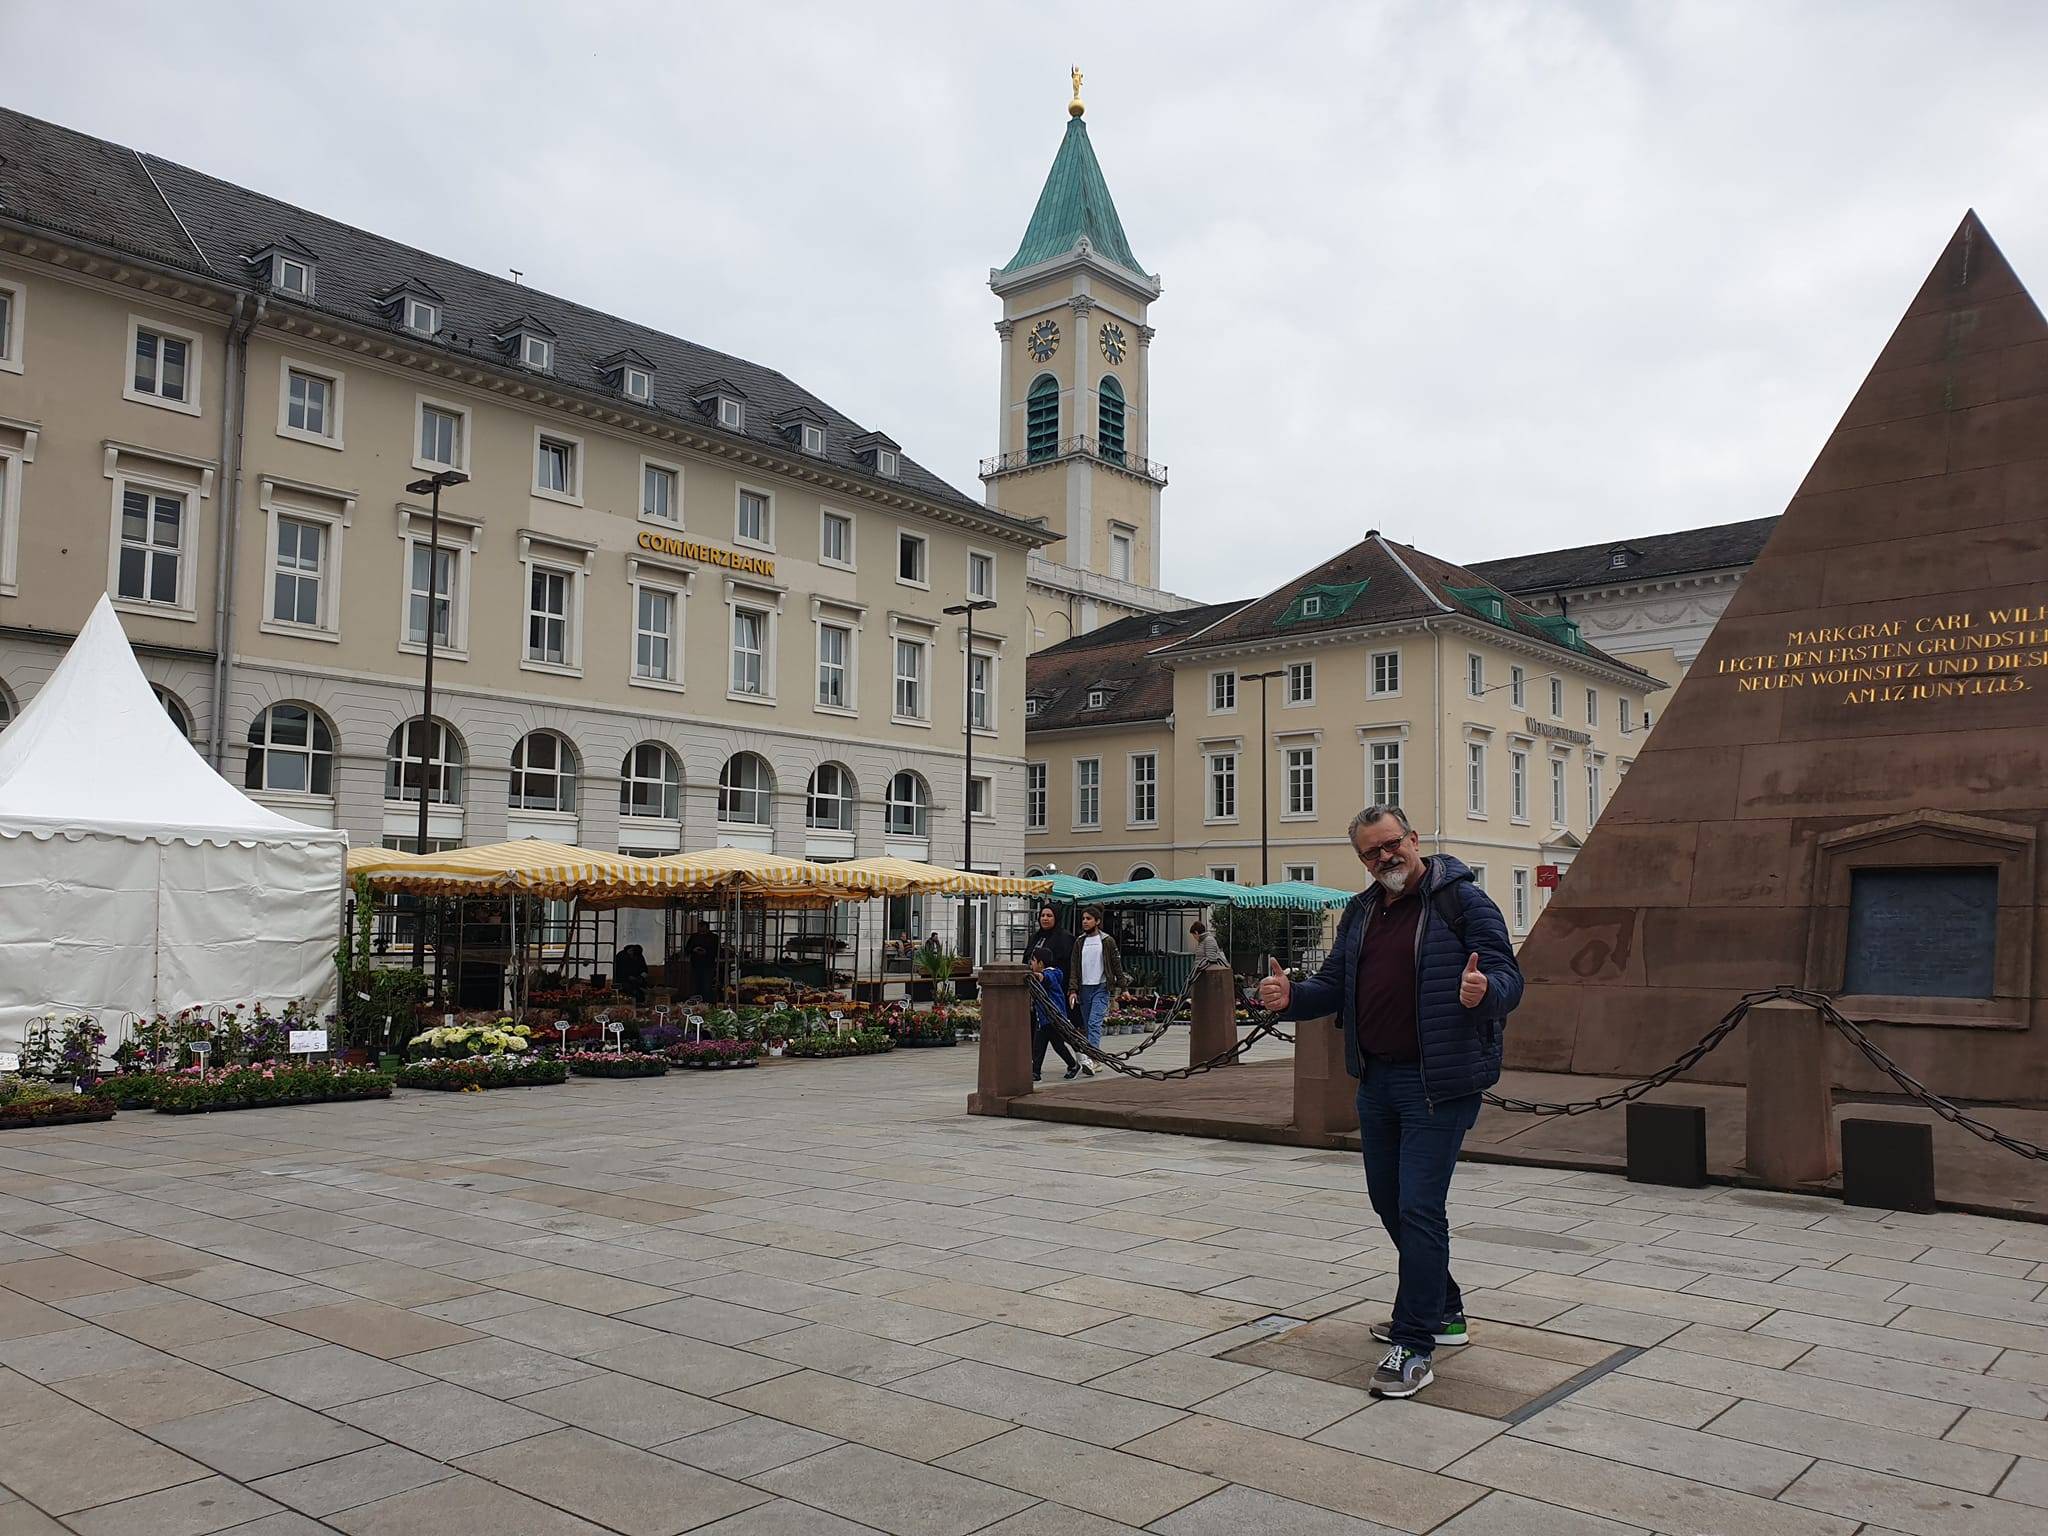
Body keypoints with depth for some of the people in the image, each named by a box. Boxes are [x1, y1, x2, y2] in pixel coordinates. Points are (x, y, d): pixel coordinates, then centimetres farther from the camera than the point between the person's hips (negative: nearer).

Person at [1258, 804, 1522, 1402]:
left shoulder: (1462, 899, -9)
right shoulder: (1362, 911, 12)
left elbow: (1508, 977, -14)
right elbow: (1334, 985, 14)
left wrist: (1483, 990, -37)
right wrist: (1291, 997, -6)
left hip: (1439, 1082, -8)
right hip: (1377, 1079, 8)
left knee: (1419, 1208, -9)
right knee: (1389, 1199, 18)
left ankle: (1415, 1344, 2)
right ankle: (1443, 1311, 36)